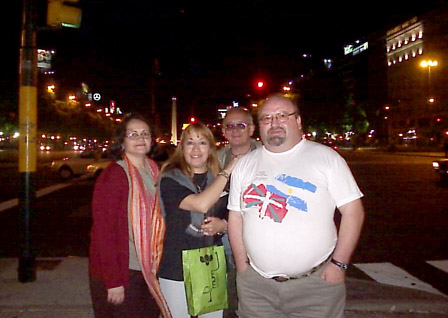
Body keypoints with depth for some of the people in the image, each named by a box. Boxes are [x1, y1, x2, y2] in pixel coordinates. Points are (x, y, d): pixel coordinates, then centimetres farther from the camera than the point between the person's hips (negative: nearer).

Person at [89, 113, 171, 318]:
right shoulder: (113, 175, -14)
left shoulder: (154, 173, 8)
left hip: (149, 271, 7)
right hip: (121, 274, -7)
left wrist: (156, 266, 7)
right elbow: (103, 230, -17)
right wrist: (113, 281, -19)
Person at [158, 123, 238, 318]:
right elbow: (201, 204, -24)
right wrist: (228, 170, -16)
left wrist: (222, 225, -10)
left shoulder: (219, 179, 7)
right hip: (177, 271, -4)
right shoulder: (170, 180, -8)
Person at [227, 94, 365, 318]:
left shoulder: (326, 157, -2)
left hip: (316, 283, -2)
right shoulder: (245, 165, 7)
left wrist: (338, 263, -9)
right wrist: (242, 266, 4)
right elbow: (235, 217, 10)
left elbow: (353, 211, -5)